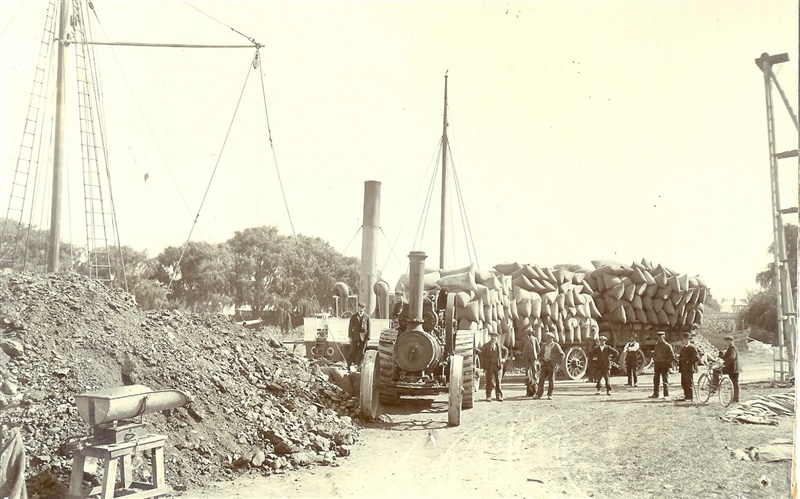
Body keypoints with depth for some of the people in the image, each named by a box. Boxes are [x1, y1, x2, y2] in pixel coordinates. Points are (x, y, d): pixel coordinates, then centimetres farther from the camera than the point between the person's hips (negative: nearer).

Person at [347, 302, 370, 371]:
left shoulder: (367, 317, 2)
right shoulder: (354, 316, 3)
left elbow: (368, 328, 3)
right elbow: (350, 327, 3)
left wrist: (368, 338, -2)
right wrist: (350, 336, -4)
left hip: (363, 337, 0)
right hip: (355, 336, 0)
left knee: (361, 352, 5)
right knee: (353, 352, 0)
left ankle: (359, 366, 13)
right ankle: (348, 365, 6)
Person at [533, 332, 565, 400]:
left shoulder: (556, 346, -1)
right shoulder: (544, 345, 13)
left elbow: (562, 355, -4)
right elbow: (539, 355, 20)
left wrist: (556, 362, -9)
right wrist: (540, 361, 3)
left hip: (552, 364, -4)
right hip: (544, 364, 4)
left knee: (551, 380, -1)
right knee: (541, 379, -1)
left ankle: (550, 395, 6)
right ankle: (538, 394, 0)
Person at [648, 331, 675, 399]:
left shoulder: (667, 346, -7)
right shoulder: (657, 345, 11)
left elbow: (672, 356, -7)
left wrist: (667, 362, -11)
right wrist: (654, 360, 11)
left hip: (664, 365, -6)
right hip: (657, 364, 6)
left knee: (665, 380, -3)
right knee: (656, 379, 6)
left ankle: (666, 395, 1)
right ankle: (655, 394, 11)